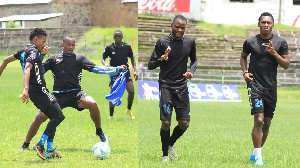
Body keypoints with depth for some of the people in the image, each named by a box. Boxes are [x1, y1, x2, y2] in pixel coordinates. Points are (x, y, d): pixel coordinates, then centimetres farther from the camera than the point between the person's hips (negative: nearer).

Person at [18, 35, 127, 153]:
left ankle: (99, 131, -5)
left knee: (92, 104, -30)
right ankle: (25, 145, 7)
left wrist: (117, 69, -6)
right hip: (58, 95, 1)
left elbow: (95, 68, 3)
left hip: (75, 93, -1)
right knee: (40, 117, -12)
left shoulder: (79, 59, 9)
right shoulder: (54, 59, 12)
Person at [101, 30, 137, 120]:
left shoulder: (127, 47, -1)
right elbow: (103, 58, 1)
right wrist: (105, 64, -22)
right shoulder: (109, 47, -6)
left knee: (131, 91, -13)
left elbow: (132, 58, 12)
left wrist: (135, 71, 4)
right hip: (114, 73, -2)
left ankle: (129, 110, 12)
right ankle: (111, 116, 3)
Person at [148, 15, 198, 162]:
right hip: (166, 86, -3)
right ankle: (165, 154, 9)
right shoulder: (162, 42, -6)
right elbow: (150, 65, -2)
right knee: (166, 122, -11)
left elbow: (194, 60, 22)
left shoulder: (189, 42, 5)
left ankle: (171, 144, 28)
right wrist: (161, 59, -23)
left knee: (184, 123, -2)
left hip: (182, 87, 3)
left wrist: (191, 71, 0)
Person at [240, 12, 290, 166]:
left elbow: (286, 65, 2)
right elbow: (243, 56, 19)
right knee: (259, 120, -17)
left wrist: (274, 53, -13)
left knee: (267, 123, 8)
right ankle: (258, 156, -12)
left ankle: (255, 154, 25)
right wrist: (244, 71, 3)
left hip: (271, 87, 3)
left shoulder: (280, 42, 2)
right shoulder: (250, 42, 0)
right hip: (255, 85, -3)